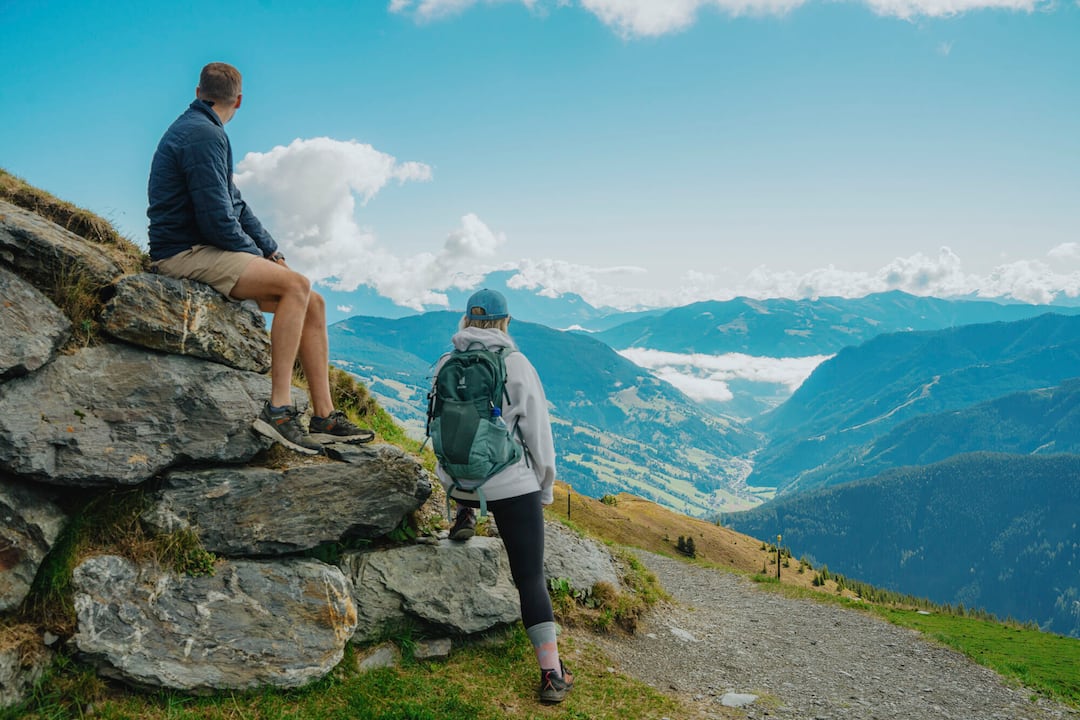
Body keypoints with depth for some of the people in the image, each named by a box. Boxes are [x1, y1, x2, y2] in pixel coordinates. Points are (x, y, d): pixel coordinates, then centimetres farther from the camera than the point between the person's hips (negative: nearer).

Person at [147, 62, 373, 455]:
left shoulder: (199, 130, 21)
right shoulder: (203, 135, -13)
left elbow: (236, 205, 20)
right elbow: (217, 220, -20)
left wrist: (273, 253, 10)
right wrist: (258, 254, -4)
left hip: (206, 251, 10)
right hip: (185, 254, -10)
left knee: (313, 303, 1)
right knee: (297, 286, -26)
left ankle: (325, 417, -2)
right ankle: (278, 409, -26)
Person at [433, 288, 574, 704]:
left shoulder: (445, 366, 0)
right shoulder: (517, 364, -9)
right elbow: (538, 431, -5)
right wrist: (546, 485, 8)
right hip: (514, 487, -3)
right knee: (530, 577, 5)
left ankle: (465, 516, 26)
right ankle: (552, 674, 3)